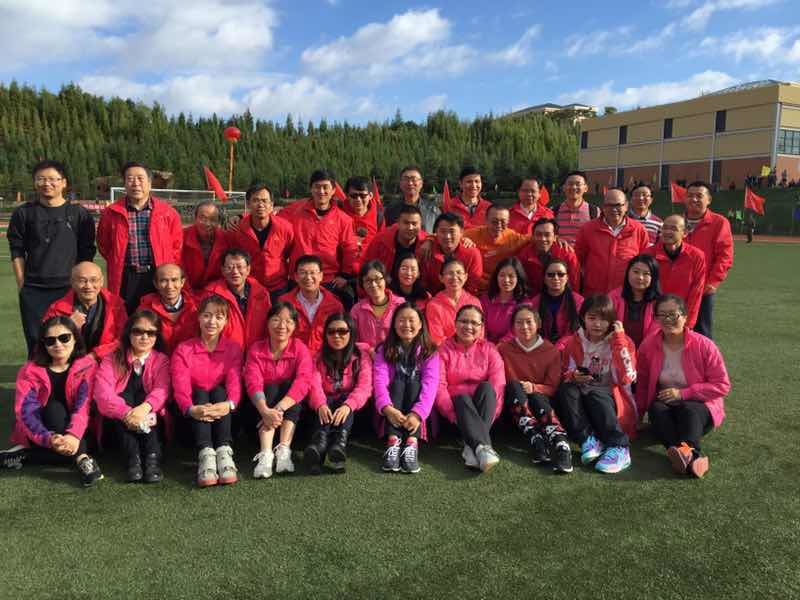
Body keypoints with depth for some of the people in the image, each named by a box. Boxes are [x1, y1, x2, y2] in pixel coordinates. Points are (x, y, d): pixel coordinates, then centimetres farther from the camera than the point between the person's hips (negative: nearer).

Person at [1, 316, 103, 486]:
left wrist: (73, 435, -41)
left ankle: (24, 454, -16)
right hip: (38, 436, 0)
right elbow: (25, 412, -21)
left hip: (73, 430, 1)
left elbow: (83, 406, -21)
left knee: (71, 447, -34)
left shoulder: (87, 366, -10)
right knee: (54, 408, -32)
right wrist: (49, 439, -39)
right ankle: (82, 459, -39)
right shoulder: (30, 371, -10)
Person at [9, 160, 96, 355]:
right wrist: (22, 285, 1)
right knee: (36, 342, 3)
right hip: (33, 292, 1)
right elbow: (17, 252, 8)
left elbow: (87, 253, 6)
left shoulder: (79, 214, 4)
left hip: (69, 289, -1)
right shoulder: (24, 213, 8)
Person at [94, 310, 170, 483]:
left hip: (149, 421, 0)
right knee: (125, 396, -27)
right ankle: (133, 458, -39)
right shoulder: (112, 359, 4)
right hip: (119, 425, 0)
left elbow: (162, 389, -15)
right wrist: (127, 413, -33)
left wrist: (145, 408, -37)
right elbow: (102, 391, -14)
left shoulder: (162, 360, 5)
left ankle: (152, 456, -39)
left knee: (140, 396, -26)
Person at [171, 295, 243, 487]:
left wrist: (229, 404, -37)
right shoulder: (183, 350, 0)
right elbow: (180, 387, -15)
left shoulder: (233, 348, 3)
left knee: (219, 391, -26)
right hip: (195, 415, 0)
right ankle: (205, 454, -46)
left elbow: (234, 382, -13)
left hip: (222, 414, 1)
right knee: (200, 394, -28)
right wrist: (192, 409, -38)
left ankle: (224, 451, -42)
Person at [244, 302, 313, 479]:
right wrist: (265, 411, -41)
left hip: (292, 410, 0)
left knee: (288, 385, -26)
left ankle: (284, 450, -36)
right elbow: (253, 384, -21)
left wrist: (279, 409, -38)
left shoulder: (300, 348, -9)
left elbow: (303, 382, -24)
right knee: (271, 389, -27)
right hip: (264, 403, 0)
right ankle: (265, 454, -42)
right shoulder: (256, 350, -7)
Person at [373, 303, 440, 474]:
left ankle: (412, 442, -41)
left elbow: (430, 384, -12)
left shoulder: (429, 352, 3)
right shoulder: (384, 351, 5)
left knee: (413, 381, -25)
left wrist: (417, 413, -30)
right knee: (398, 381, -24)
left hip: (418, 414, 0)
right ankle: (393, 441, -42)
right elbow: (379, 380, -11)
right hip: (393, 414, 0)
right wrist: (387, 408, -30)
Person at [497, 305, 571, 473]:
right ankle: (537, 442, -45)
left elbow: (552, 387, -1)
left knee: (537, 397, -34)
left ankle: (561, 446, -52)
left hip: (540, 399, 0)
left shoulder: (551, 351, 3)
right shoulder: (504, 349, 5)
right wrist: (517, 387, -15)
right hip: (514, 403, 0)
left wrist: (533, 388, -19)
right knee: (514, 385, -31)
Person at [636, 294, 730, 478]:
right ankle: (693, 456, -54)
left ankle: (687, 452, -58)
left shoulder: (704, 346, -11)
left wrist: (682, 393, -18)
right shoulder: (648, 347, -3)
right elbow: (643, 385, 8)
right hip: (665, 404, 2)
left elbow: (722, 385, -12)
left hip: (699, 408, -2)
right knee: (657, 410, -32)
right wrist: (638, 413, 0)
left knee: (687, 410, -35)